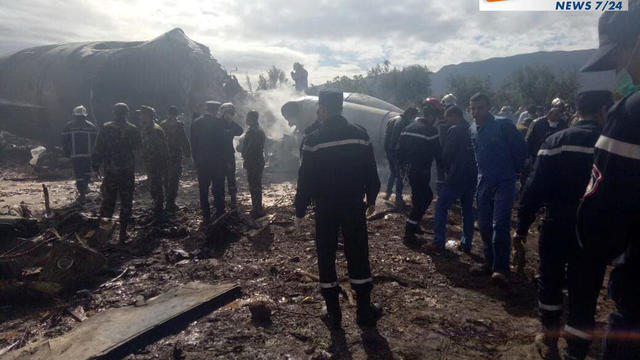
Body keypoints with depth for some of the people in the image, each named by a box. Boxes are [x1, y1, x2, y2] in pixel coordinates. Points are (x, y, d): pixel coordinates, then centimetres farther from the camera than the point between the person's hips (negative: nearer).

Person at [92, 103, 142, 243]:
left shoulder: (105, 128, -5)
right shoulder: (133, 129, -4)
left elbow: (98, 150, -4)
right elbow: (138, 147, 10)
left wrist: (95, 165, 4)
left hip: (110, 171, 0)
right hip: (128, 172, 0)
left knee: (107, 201, 12)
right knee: (126, 202, 8)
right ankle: (123, 233, 10)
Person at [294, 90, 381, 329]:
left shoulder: (314, 140, -9)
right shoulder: (359, 134, -1)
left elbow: (305, 179, -8)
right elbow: (371, 172, 5)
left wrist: (300, 211, 0)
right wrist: (371, 199, 17)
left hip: (325, 208, -2)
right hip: (354, 206, 2)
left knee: (326, 257, 10)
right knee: (358, 255, 12)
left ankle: (333, 313, 17)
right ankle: (364, 310, 19)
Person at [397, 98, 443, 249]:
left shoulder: (409, 128, 9)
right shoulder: (430, 131, -15)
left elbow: (400, 149, 12)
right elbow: (438, 154, -11)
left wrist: (402, 163, 19)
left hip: (410, 169, 8)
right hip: (422, 172, -8)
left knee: (427, 196, 24)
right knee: (419, 202, 0)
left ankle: (413, 224, 30)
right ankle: (409, 235, 4)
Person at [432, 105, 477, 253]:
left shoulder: (454, 130, -11)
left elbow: (447, 154, -10)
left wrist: (447, 169, 8)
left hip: (456, 177, -7)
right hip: (473, 177, 7)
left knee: (441, 206, 4)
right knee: (468, 209, 14)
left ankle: (439, 241, 4)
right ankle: (466, 243, 18)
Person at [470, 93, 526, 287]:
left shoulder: (503, 125, -8)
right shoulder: (474, 130, 11)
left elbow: (521, 148, -6)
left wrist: (514, 169, 1)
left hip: (504, 183, -6)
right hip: (483, 183, 7)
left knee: (500, 225, -15)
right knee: (484, 226, 10)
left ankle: (501, 269, -13)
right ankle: (490, 262, 23)